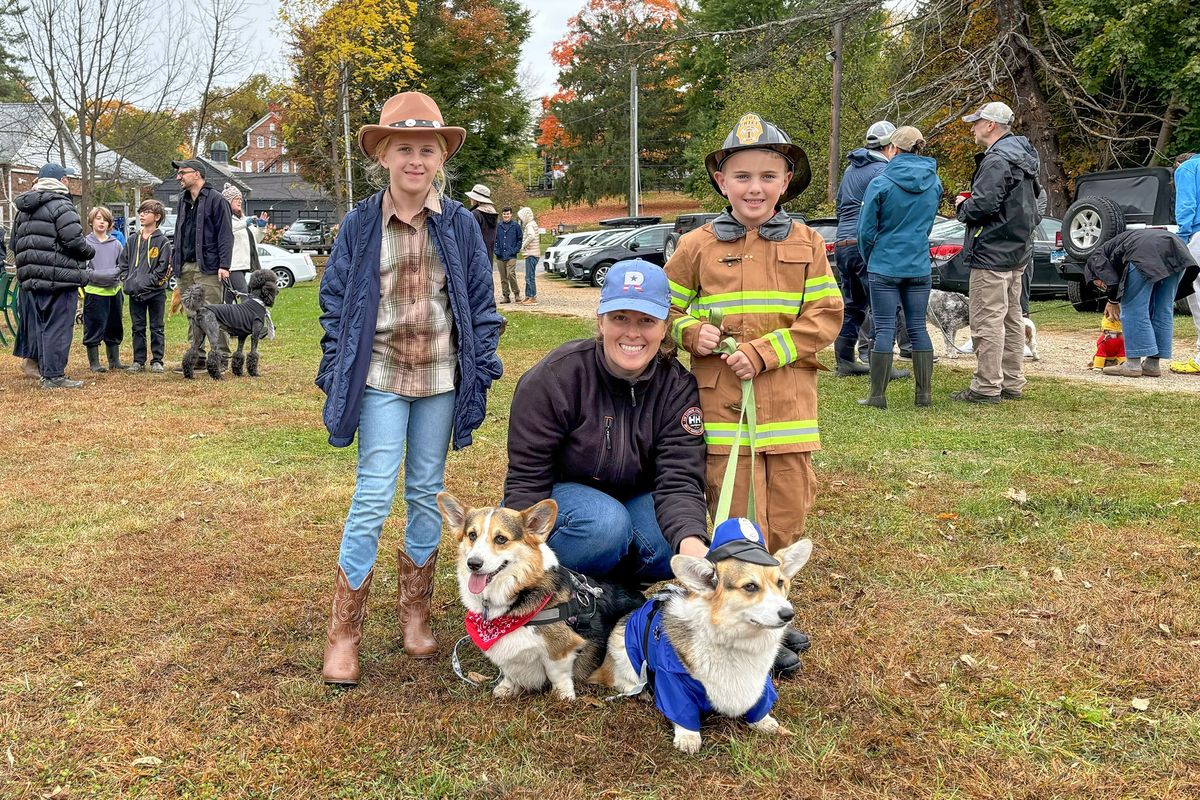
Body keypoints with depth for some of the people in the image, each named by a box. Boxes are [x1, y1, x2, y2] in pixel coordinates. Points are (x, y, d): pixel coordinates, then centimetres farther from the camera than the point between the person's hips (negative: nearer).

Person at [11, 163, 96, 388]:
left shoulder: (23, 209, 18)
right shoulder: (61, 205, -11)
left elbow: (14, 244, 21)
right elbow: (74, 240, -18)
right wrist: (89, 252, 0)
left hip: (32, 279, 8)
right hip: (59, 279, -8)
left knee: (41, 326, 15)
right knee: (58, 327, -4)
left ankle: (45, 371, 20)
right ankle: (54, 376, -4)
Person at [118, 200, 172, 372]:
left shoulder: (162, 241, -5)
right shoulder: (132, 240, 10)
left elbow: (163, 269, -11)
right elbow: (122, 263, 12)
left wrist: (145, 282, -17)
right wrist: (128, 281, -4)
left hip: (156, 292, -4)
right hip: (134, 293, 4)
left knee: (157, 327, 4)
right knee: (138, 328, 9)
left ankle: (157, 360, 11)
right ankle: (138, 361, 16)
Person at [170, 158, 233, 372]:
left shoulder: (215, 199, -6)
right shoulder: (183, 200, 18)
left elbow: (225, 234, -11)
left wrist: (224, 265, -17)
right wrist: (174, 258, 17)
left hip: (207, 267, -8)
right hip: (185, 267, 8)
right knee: (192, 315, 10)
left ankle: (221, 358, 0)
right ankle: (196, 358, 16)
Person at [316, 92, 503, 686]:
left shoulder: (460, 224, 2)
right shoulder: (360, 225, -1)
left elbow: (481, 303, 5)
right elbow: (335, 303, 3)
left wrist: (480, 374, 0)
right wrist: (335, 376, -2)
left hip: (441, 378, 2)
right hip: (380, 376, -2)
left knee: (427, 492, 11)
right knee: (373, 496, -7)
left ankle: (414, 612, 26)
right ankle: (344, 633, 3)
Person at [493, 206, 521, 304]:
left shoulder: (516, 225, 2)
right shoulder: (498, 226, 8)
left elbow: (520, 239, 6)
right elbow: (494, 239, 14)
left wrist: (516, 250, -5)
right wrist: (495, 250, 2)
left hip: (511, 256, -3)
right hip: (500, 256, 4)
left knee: (511, 274, -17)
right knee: (503, 277, 7)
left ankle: (516, 293, -1)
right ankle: (506, 296, 15)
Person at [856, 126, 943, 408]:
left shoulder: (881, 183, -11)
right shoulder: (934, 183, 5)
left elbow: (866, 230, -6)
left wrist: (870, 259, 11)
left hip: (885, 266, -4)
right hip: (920, 267, 4)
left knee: (884, 329, -1)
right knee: (918, 327, 10)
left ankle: (878, 395, 2)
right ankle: (924, 393, 13)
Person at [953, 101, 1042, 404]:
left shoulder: (996, 160, -17)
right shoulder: (1022, 158, 16)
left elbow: (982, 205, -26)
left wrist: (962, 207, -3)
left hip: (991, 254, -11)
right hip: (1017, 253, 11)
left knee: (987, 321, -7)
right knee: (1011, 319, 15)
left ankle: (986, 387, -4)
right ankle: (1011, 384, 22)